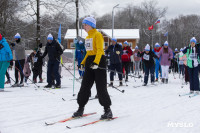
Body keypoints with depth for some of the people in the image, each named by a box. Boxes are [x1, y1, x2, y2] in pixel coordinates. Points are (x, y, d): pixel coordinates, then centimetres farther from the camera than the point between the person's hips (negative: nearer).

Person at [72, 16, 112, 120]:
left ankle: (108, 111, 2)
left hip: (99, 61, -8)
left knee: (101, 88, -6)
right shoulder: (87, 37, 19)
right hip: (90, 62, 8)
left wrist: (96, 62, -31)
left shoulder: (97, 35, -7)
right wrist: (83, 63, 21)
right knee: (85, 86, 6)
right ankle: (80, 109, 13)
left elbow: (100, 50, -18)